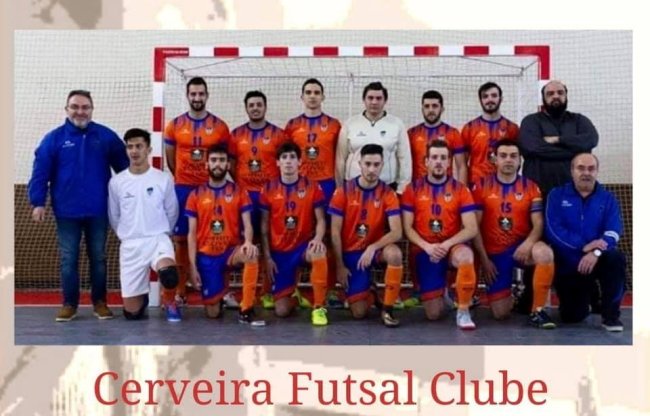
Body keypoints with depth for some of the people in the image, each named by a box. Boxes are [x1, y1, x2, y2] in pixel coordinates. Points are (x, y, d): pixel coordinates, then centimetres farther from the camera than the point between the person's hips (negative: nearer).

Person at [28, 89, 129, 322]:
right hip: (67, 212, 0)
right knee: (68, 260, 7)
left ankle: (99, 302, 22)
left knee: (98, 258, 11)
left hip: (98, 211, 1)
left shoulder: (106, 136, 0)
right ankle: (69, 304, 17)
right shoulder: (54, 138, -2)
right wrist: (38, 202, -9)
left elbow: (124, 168, 6)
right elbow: (40, 173, -4)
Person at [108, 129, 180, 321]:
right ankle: (143, 297, 38)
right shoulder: (116, 182, 2)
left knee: (168, 275, -37)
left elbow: (172, 213, 7)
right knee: (132, 312, 0)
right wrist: (127, 236, 13)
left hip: (158, 239, -2)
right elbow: (114, 217, 12)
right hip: (130, 245, 2)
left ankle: (170, 300, -1)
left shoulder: (164, 179, -2)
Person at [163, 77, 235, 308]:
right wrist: (184, 177, 12)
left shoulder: (219, 126, 1)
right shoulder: (174, 126, 3)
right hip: (183, 189, 1)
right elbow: (170, 158, 11)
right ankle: (179, 291, 11)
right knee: (181, 239, 3)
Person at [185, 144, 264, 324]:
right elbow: (192, 233, 1)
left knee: (251, 254, -37)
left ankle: (246, 310, -25)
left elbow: (247, 224, -6)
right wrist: (192, 266, -6)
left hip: (231, 250, 0)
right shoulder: (196, 195, 2)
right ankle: (220, 289, 34)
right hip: (206, 256, 0)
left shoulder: (239, 192, 2)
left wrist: (248, 242, -29)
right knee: (212, 313, -4)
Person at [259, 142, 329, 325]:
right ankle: (292, 293, 34)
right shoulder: (269, 189, 0)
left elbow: (320, 219, -4)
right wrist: (267, 257, -2)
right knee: (282, 311, -6)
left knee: (319, 254, -40)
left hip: (304, 245, -1)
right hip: (280, 251, 1)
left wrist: (318, 238, -25)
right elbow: (265, 226, 3)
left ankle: (319, 307, -22)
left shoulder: (312, 187, -3)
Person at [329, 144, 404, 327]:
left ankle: (387, 310, -18)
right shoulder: (343, 191, -9)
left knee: (394, 253, -37)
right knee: (359, 312, -9)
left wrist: (373, 247, -32)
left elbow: (397, 232, -17)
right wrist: (340, 265, -9)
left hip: (375, 249, 1)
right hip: (351, 252, 0)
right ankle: (366, 287, 29)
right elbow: (335, 232, -7)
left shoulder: (388, 193, -8)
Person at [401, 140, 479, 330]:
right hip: (424, 250, 0)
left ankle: (463, 312, -20)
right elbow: (407, 228, -3)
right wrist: (427, 246, -18)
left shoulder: (460, 189, -1)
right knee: (434, 314, -6)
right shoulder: (413, 189, 1)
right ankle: (440, 290, 33)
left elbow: (471, 229, -8)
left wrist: (447, 244, -22)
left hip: (450, 246, 0)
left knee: (466, 256, -39)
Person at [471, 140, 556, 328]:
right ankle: (512, 297, 34)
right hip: (495, 253, 0)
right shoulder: (482, 186, 0)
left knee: (545, 253, -37)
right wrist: (484, 259, -8)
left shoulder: (531, 187, 2)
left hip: (521, 247, 0)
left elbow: (538, 224, -5)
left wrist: (528, 243, -26)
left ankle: (537, 311, -21)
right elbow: (475, 226, -2)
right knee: (501, 313, -6)